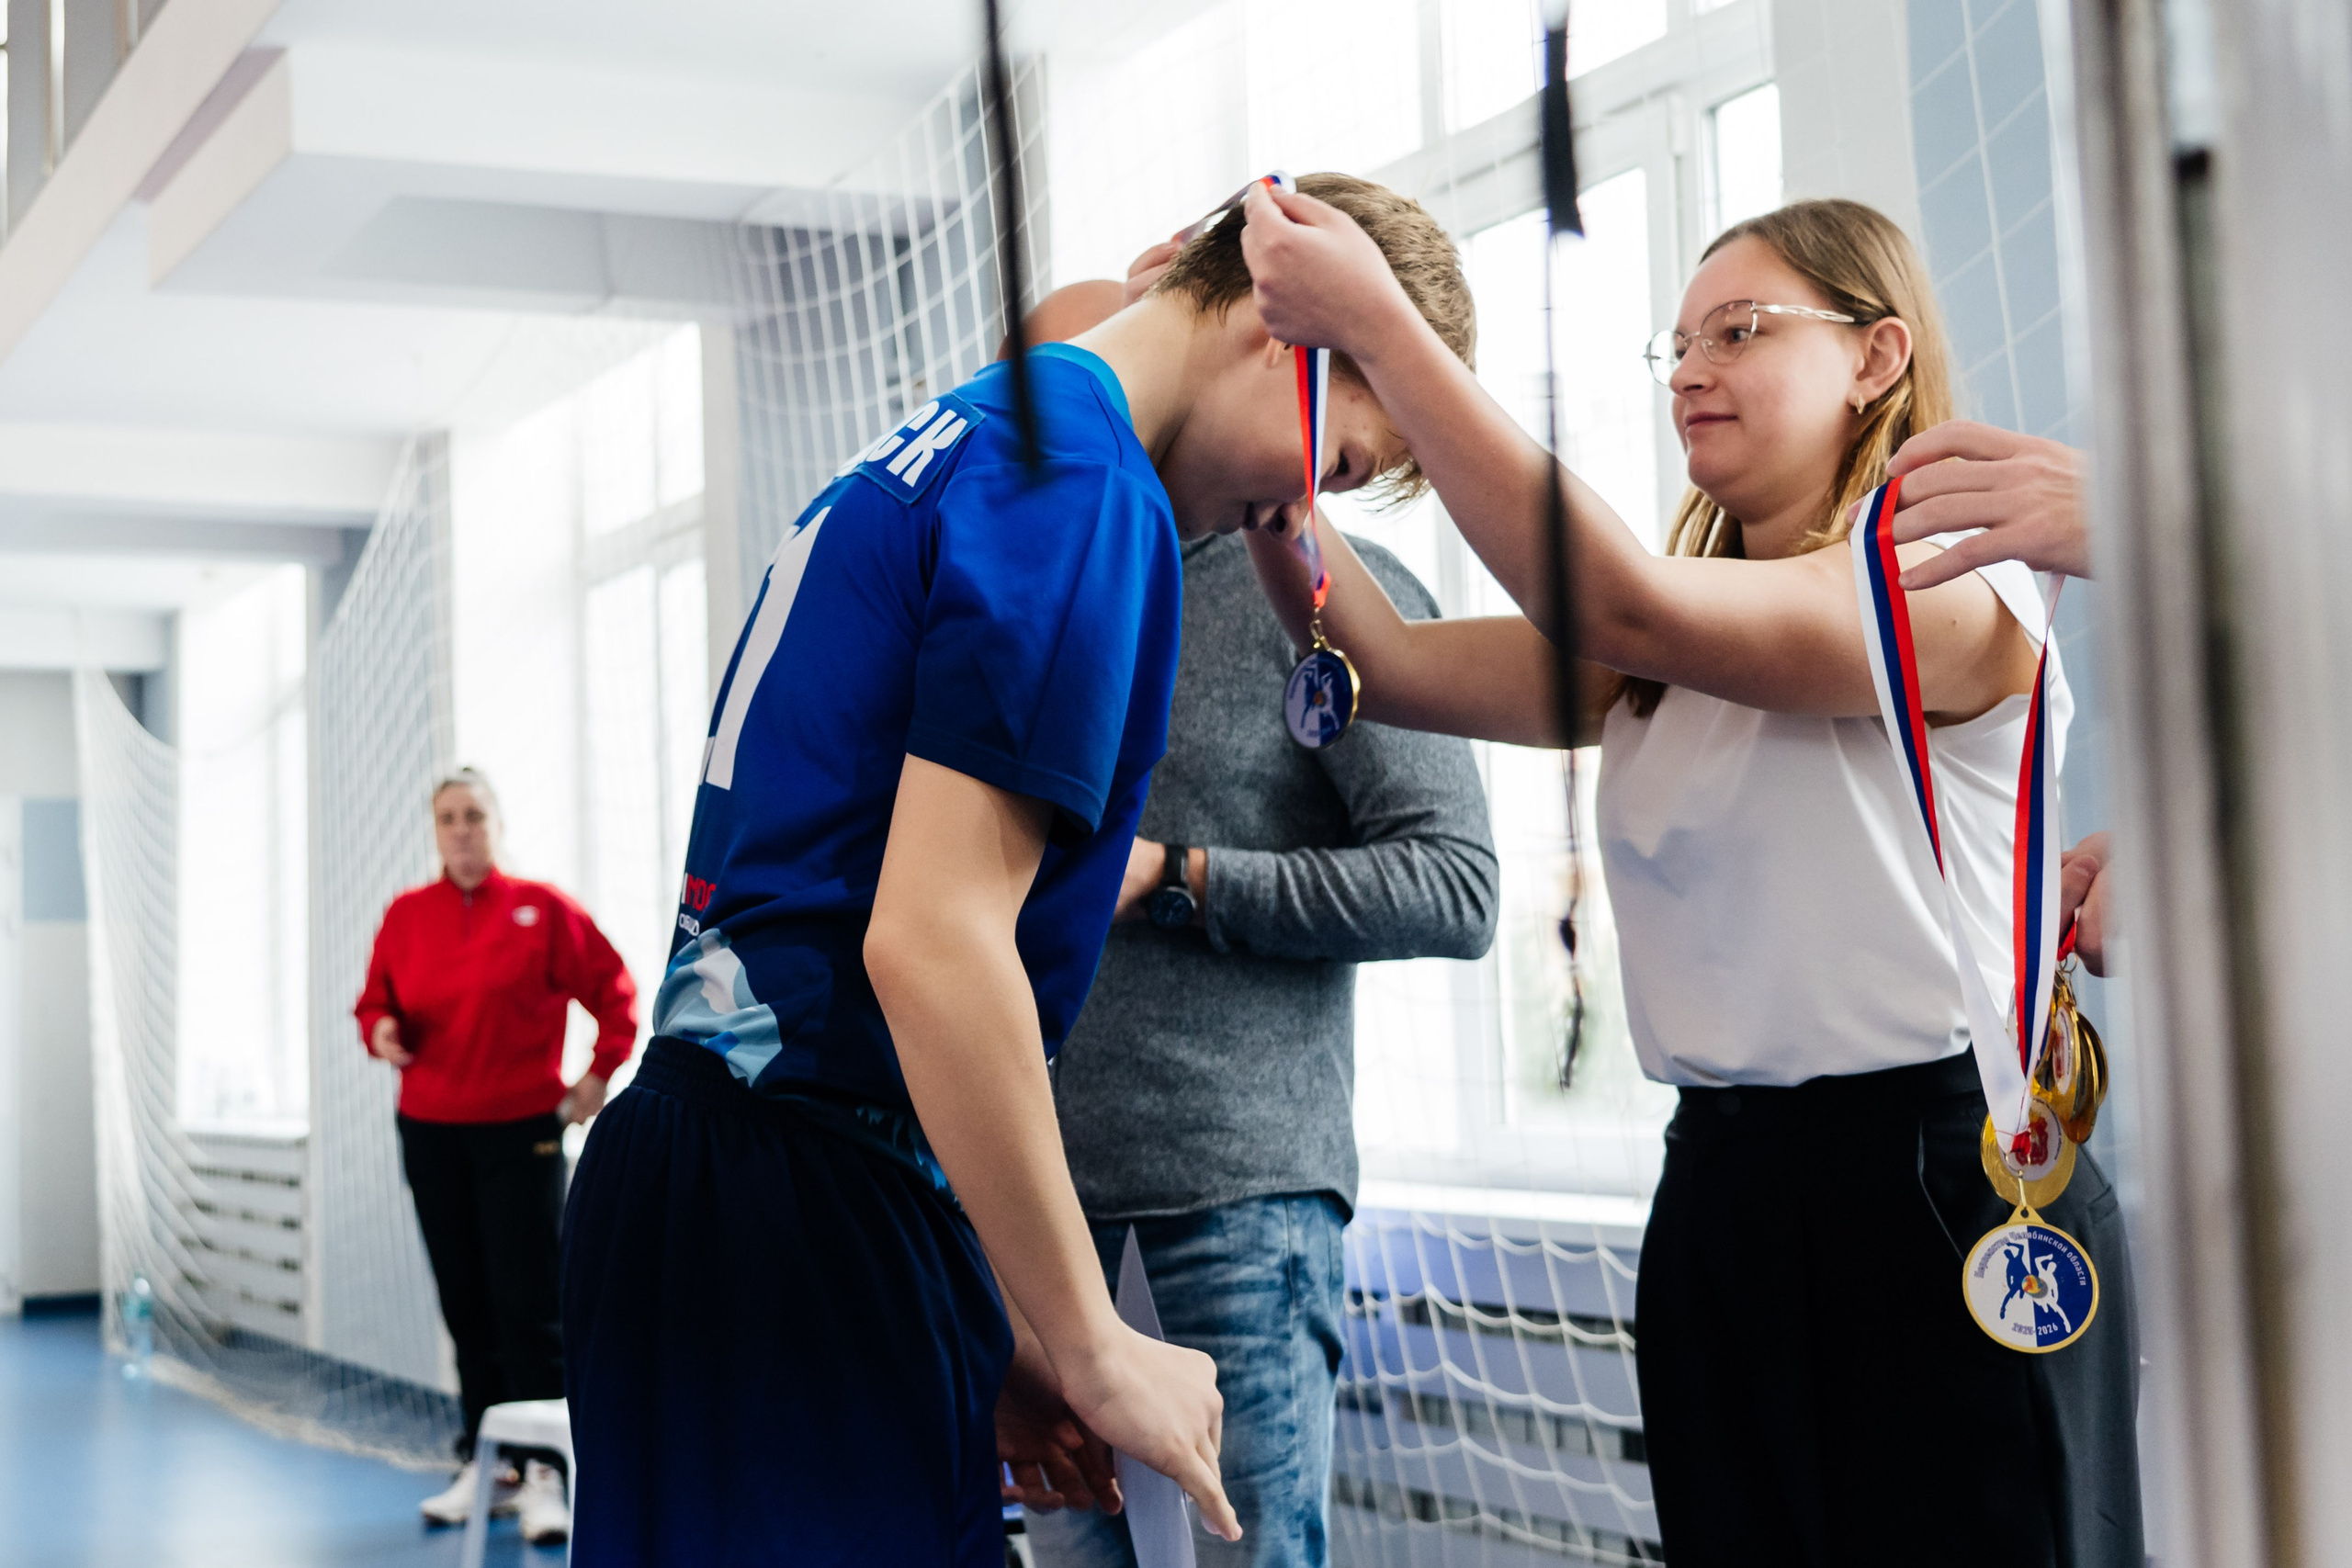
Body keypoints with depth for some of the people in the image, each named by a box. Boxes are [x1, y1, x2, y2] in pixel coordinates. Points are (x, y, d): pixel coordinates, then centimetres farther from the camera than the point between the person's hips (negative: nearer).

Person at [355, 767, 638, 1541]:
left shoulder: (540, 909, -2)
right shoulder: (406, 916, 6)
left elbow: (614, 991, 4)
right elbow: (376, 1001, 13)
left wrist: (599, 1074, 0)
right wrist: (381, 1030, -8)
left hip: (521, 1134, -3)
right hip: (431, 1133, 3)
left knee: (528, 1305, -7)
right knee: (466, 1306, 8)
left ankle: (545, 1476, -5)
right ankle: (483, 1465, 16)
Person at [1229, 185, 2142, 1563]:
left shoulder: (1951, 590, -11)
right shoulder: (1663, 658, 14)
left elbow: (1621, 604, -25)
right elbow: (1393, 664, 3)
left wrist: (1372, 321, -25)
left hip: (1944, 1201, -7)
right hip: (1721, 1197, 7)